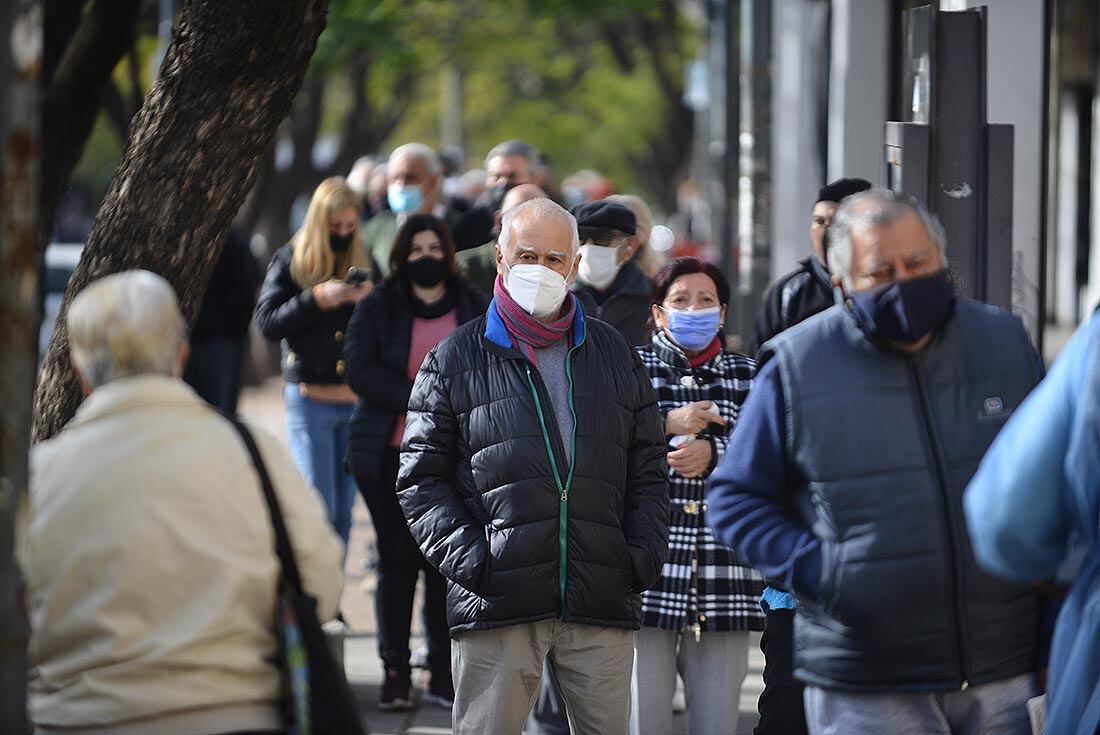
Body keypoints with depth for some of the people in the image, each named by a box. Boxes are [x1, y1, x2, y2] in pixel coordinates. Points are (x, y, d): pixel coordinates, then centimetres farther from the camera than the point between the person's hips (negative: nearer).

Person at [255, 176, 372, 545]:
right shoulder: (291, 259, 2)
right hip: (309, 398, -3)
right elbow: (267, 322, -7)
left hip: (356, 399, 3)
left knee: (343, 510, 6)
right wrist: (316, 298, -17)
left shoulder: (363, 262, 9)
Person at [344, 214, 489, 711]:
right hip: (391, 456, -1)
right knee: (397, 561, 1)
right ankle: (395, 672, 7)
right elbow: (359, 369, -7)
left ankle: (443, 672, 7)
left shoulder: (476, 308, 9)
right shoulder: (377, 308, 4)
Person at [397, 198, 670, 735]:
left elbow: (647, 473, 17)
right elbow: (421, 479, 5)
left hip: (602, 606, 3)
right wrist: (469, 560, -8)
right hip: (496, 607, -2)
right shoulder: (455, 360, 8)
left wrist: (641, 558, 3)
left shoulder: (613, 355, 16)